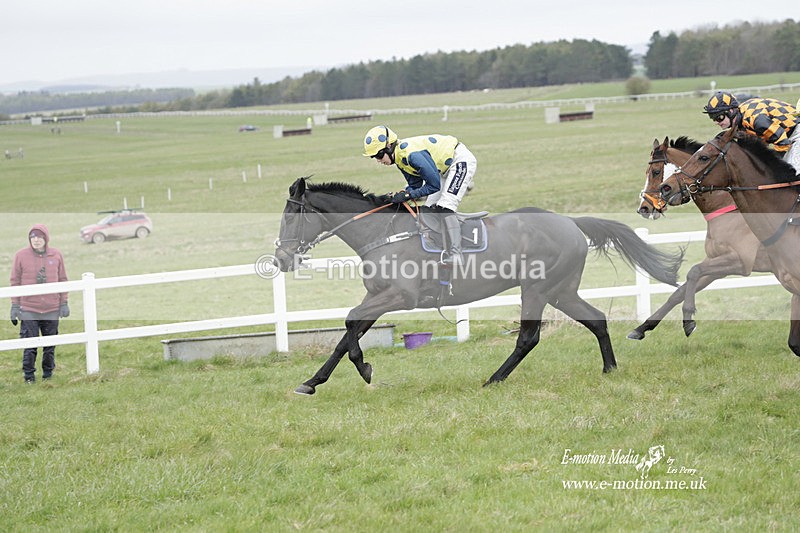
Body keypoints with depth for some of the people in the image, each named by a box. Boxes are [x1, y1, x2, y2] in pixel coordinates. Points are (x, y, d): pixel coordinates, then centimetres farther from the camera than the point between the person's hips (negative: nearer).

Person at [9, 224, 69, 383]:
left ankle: (48, 373, 20)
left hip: (52, 309, 2)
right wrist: (15, 306, -3)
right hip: (28, 310, -2)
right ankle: (29, 375, 8)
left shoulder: (56, 255, 3)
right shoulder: (21, 256, -2)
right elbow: (15, 282, 1)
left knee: (50, 344, 8)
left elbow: (62, 280, 8)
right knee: (30, 345, -2)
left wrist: (64, 303, 4)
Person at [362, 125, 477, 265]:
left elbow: (434, 185, -27)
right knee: (430, 210, 8)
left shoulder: (412, 154, -32)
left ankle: (455, 255, -18)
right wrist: (398, 197, -12)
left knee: (444, 208, -21)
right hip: (444, 168, 10)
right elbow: (415, 185, 5)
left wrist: (408, 195, -25)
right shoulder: (399, 156, -3)